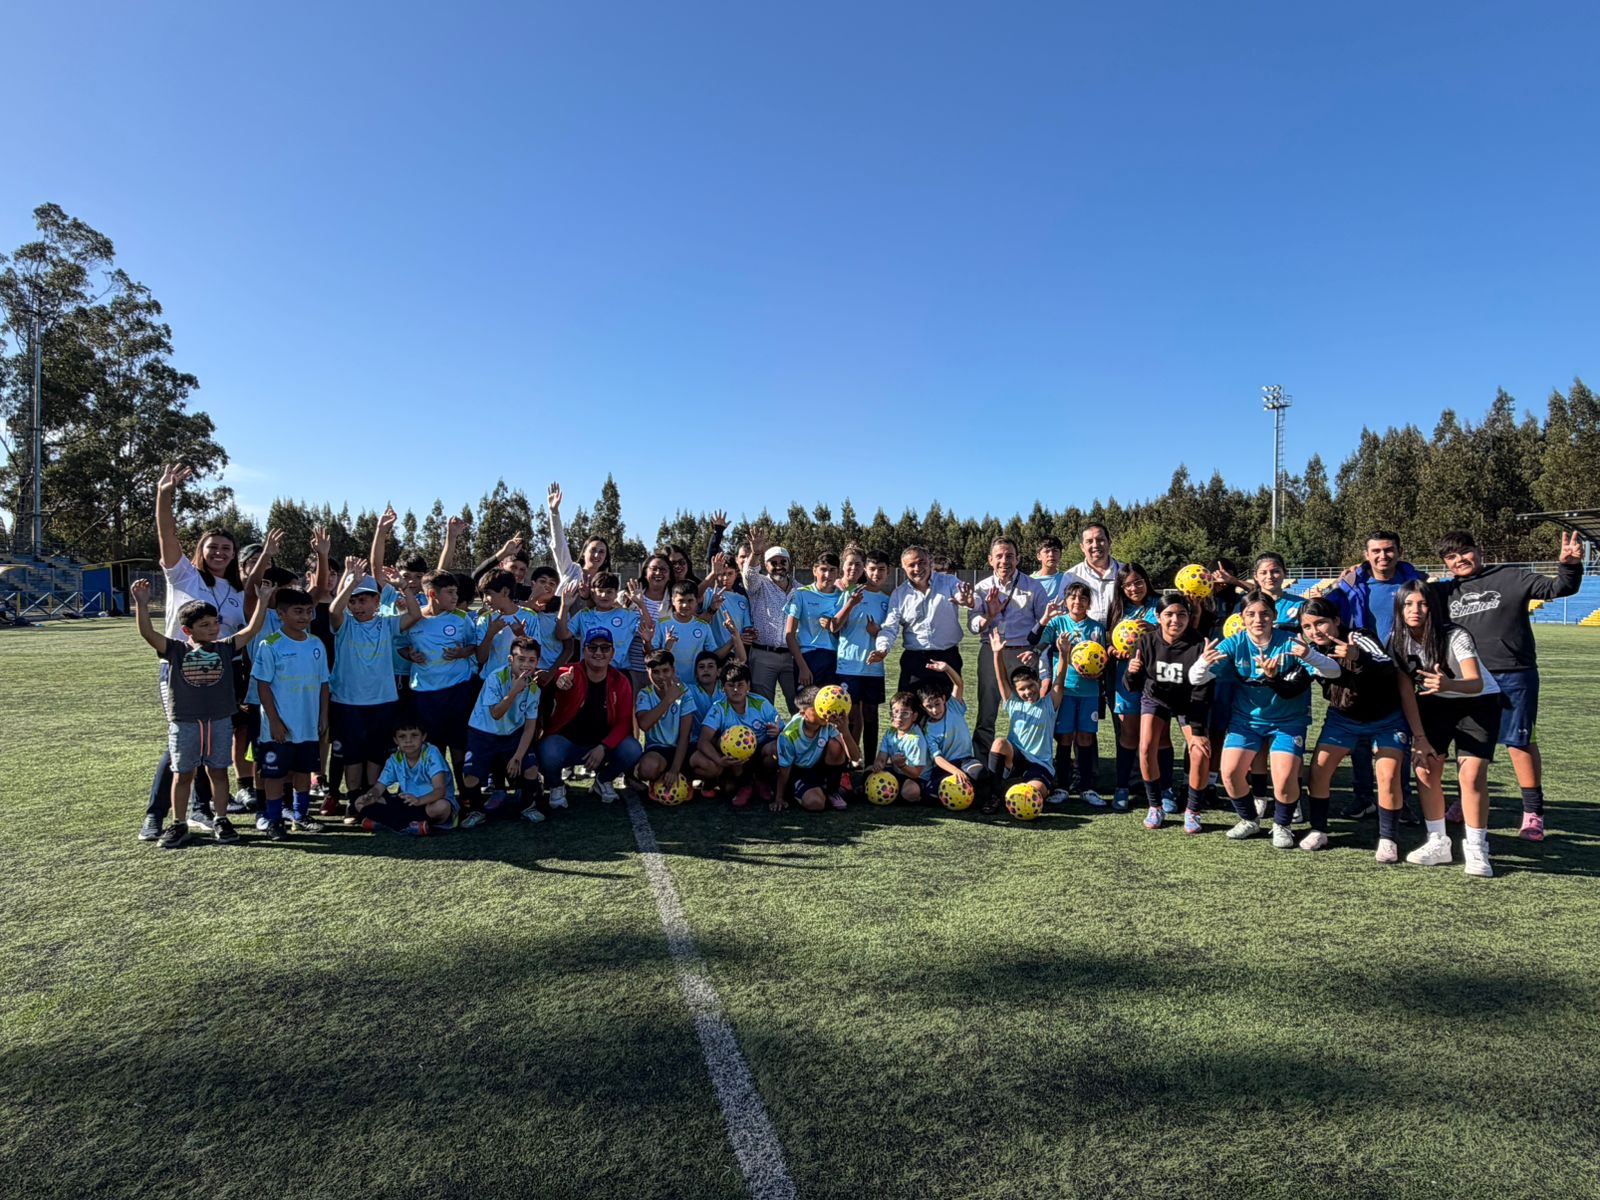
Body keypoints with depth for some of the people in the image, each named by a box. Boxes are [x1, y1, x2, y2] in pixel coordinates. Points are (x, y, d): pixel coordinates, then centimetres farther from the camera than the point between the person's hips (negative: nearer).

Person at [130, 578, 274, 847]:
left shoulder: (225, 648, 2)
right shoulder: (176, 650, -3)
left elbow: (252, 629, -5)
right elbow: (147, 633, -16)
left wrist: (262, 601, -15)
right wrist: (141, 603, -28)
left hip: (220, 721, 1)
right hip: (184, 723, -1)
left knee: (218, 771, 11)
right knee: (183, 774, 9)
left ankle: (221, 821, 21)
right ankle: (179, 825, 20)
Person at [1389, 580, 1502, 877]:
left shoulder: (1455, 637, -28)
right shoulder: (1398, 641, -14)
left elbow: (1477, 683, -39)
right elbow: (1406, 691, -10)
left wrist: (1449, 684, -61)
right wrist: (1419, 737, -12)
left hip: (1479, 703, -4)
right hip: (1435, 704, 4)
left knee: (1471, 775, -17)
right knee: (1425, 769, -5)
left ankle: (1476, 849, -3)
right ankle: (1438, 844, 9)